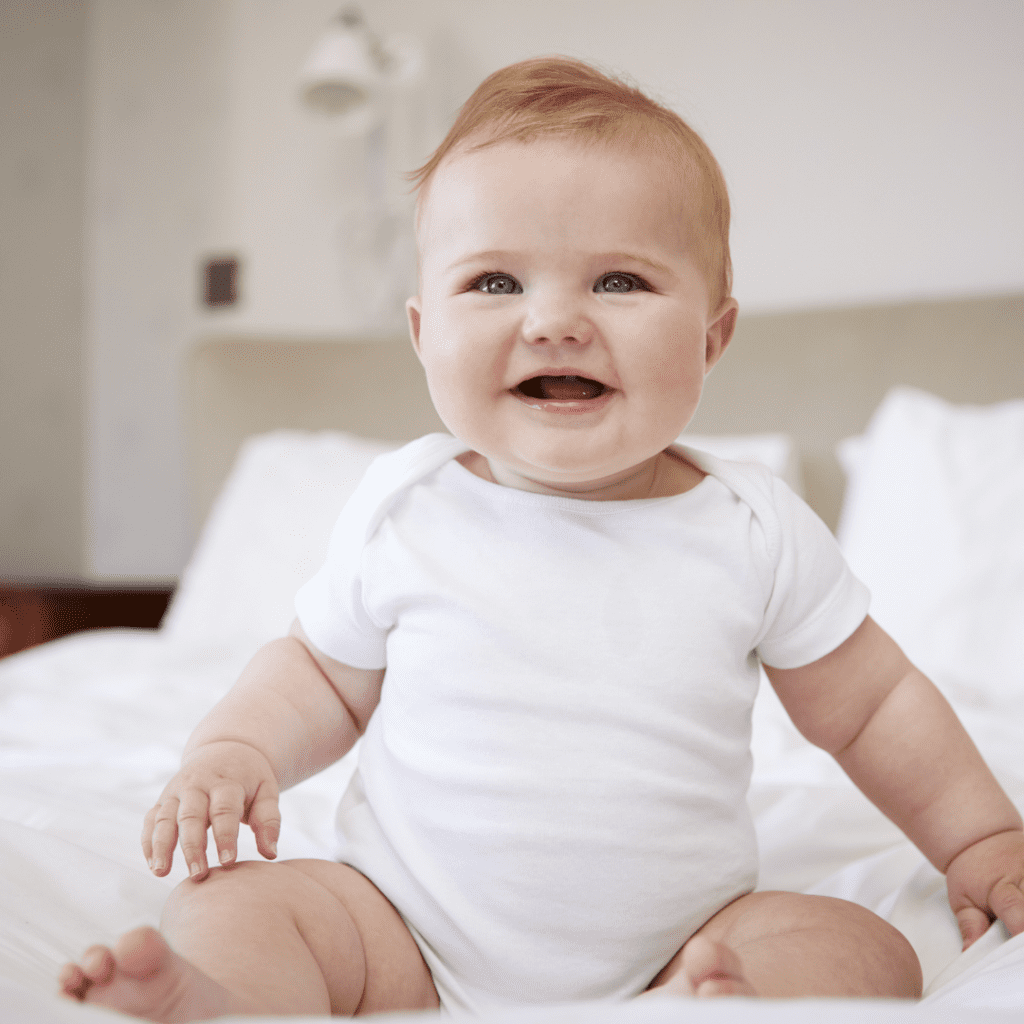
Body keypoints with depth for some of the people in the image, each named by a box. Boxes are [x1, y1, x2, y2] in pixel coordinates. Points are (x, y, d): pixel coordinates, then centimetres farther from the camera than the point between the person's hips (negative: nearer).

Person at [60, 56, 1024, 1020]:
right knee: (231, 904, -19)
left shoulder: (754, 531, -5)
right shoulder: (402, 508, -5)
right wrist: (232, 751, -8)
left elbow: (871, 704, 9)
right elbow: (322, 671, 10)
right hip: (408, 931, 0)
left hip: (674, 941, 1)